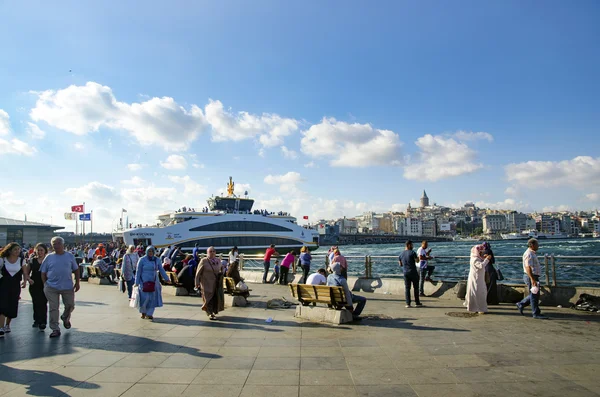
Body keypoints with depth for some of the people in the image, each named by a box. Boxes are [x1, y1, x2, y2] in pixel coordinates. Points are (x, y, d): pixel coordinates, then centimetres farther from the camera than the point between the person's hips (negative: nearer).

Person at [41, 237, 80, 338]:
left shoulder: (70, 256, 3)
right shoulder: (49, 257, 2)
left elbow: (76, 270, 7)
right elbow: (43, 273, 7)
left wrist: (77, 283, 2)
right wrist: (45, 284, 0)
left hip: (68, 287, 1)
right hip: (52, 287, 0)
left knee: (70, 305, 9)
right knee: (53, 308, 2)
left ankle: (65, 318, 41)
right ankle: (55, 329, 12)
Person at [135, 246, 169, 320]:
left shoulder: (157, 260, 6)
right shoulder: (142, 260, -4)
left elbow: (161, 270, 9)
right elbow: (138, 271, -3)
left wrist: (167, 279, 5)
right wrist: (137, 283, -6)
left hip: (154, 282, 4)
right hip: (144, 281, -3)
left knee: (153, 298, 0)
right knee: (145, 298, -5)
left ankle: (149, 314, 12)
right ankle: (143, 312, 21)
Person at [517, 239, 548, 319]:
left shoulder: (533, 253, 17)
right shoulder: (528, 254, -16)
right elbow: (528, 267, -24)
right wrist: (532, 279, -29)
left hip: (534, 277, 10)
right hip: (530, 277, -10)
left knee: (534, 295, 15)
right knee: (534, 295, -3)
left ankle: (521, 305, 23)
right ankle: (536, 314, 4)